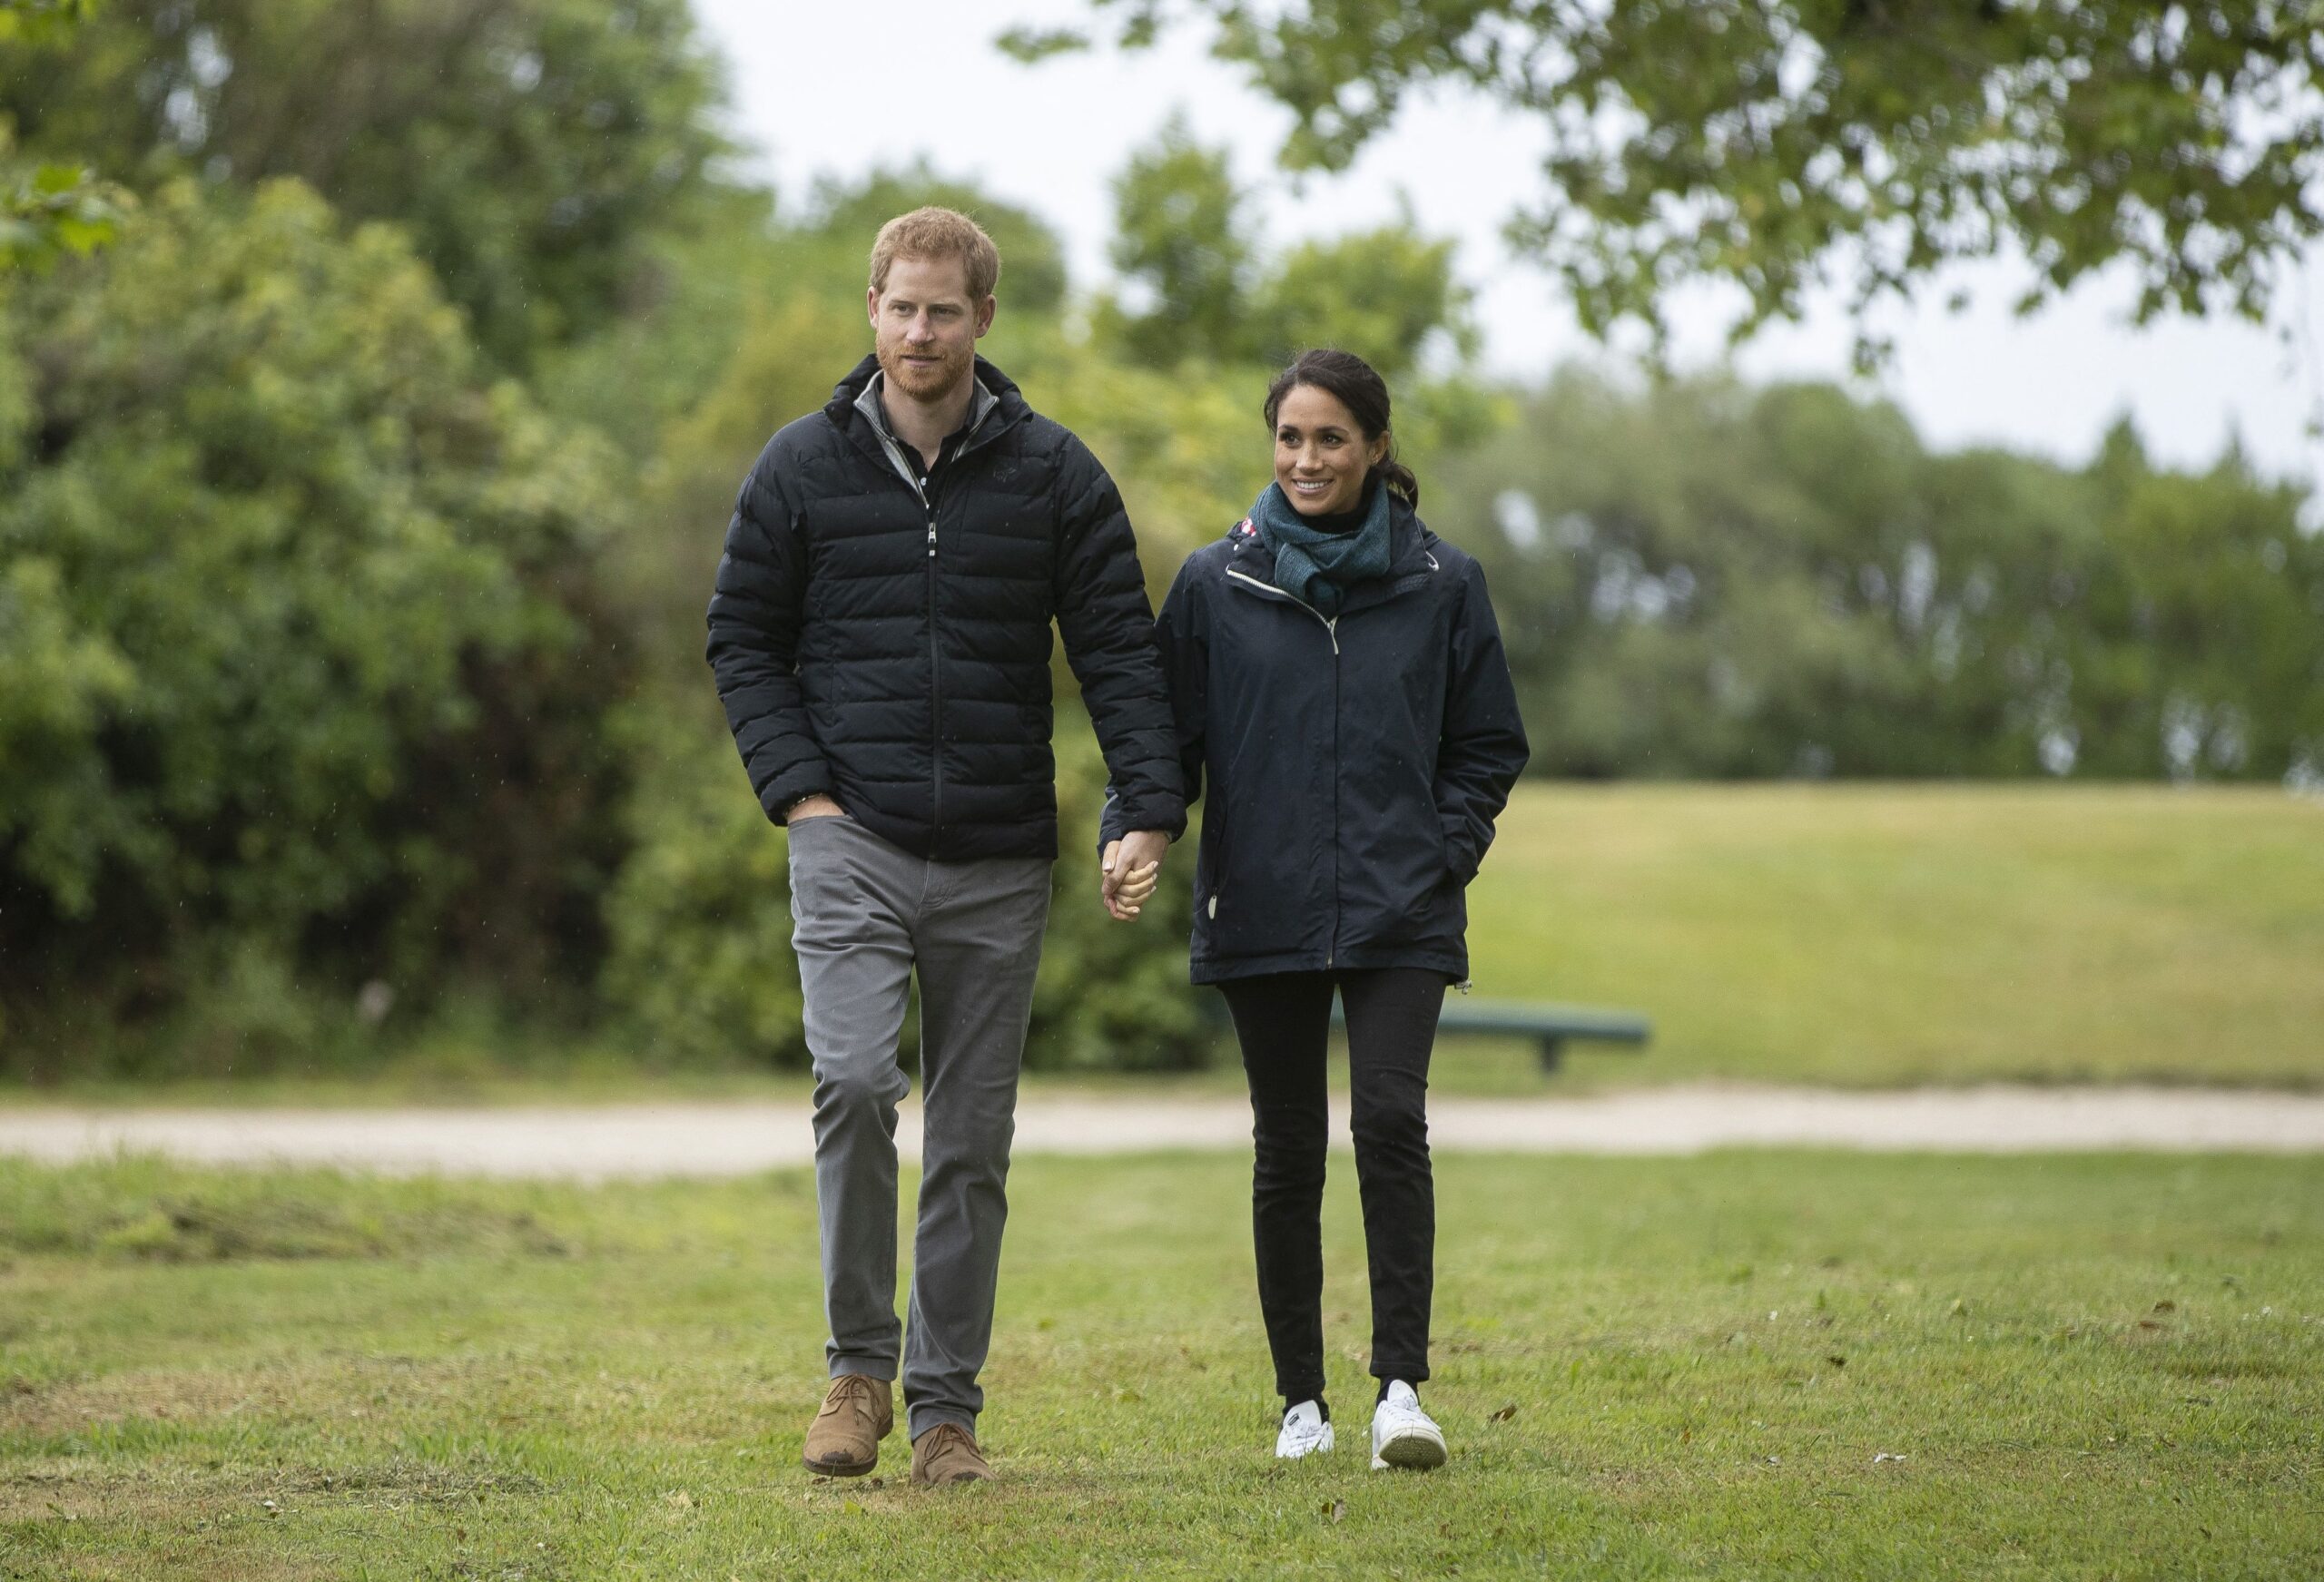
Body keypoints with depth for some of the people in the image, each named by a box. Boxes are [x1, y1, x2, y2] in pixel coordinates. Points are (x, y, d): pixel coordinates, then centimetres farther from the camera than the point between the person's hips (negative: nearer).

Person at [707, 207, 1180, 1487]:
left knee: (972, 1142, 4)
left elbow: (1120, 650, 3)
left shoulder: (1053, 474, 4)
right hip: (852, 842, -1)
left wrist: (1149, 810, -9)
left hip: (998, 864, 1)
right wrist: (798, 791, -4)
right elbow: (743, 639, 9)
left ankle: (946, 1403, 14)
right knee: (854, 1082, -20)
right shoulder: (803, 467, 3)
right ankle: (860, 1365, -4)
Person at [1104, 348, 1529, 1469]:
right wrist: (1133, 835, -11)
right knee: (1288, 1149, 5)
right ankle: (1301, 1399, 12)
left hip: (1399, 916, -1)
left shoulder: (1441, 585, 5)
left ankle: (1402, 1384, -14)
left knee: (1391, 1123, -15)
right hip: (1263, 911, 1)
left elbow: (1488, 745, 12)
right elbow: (1166, 732, 6)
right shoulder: (1217, 585, 4)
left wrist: (1445, 854, -1)